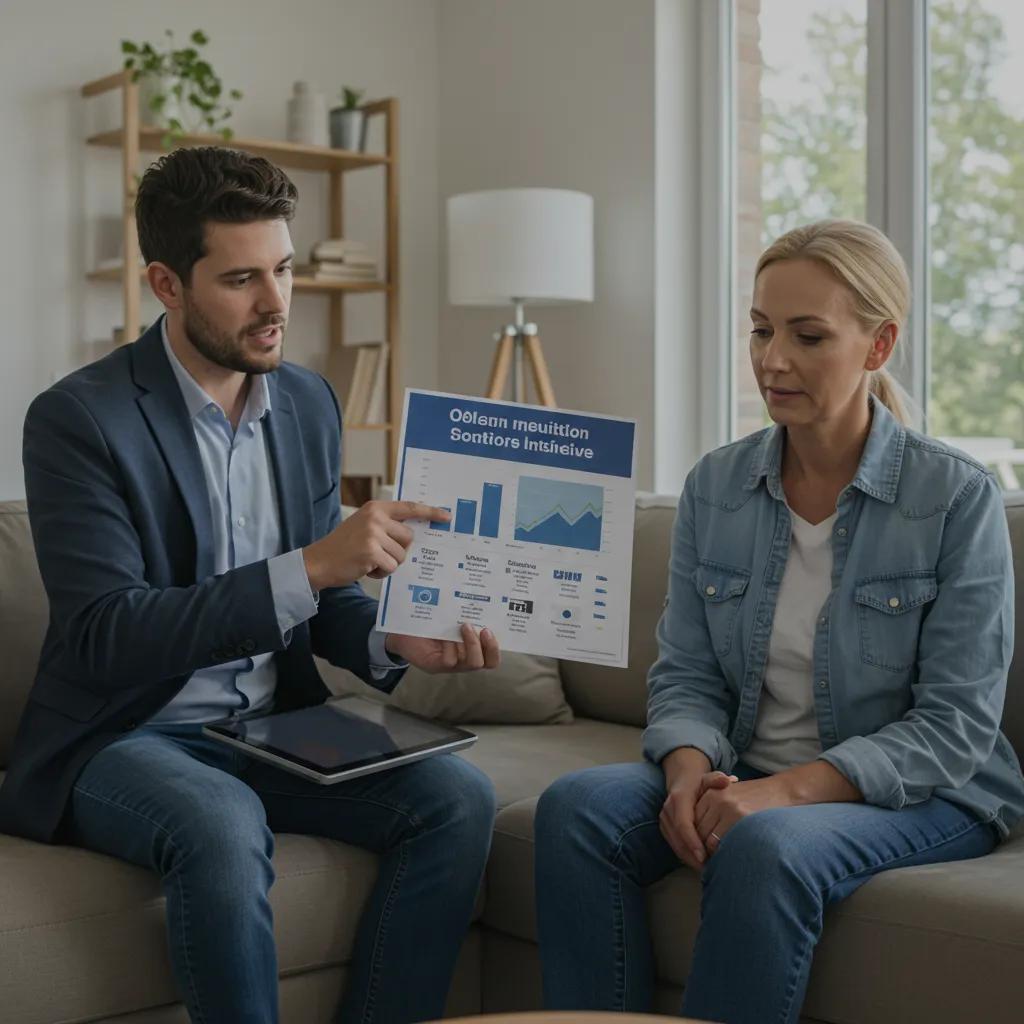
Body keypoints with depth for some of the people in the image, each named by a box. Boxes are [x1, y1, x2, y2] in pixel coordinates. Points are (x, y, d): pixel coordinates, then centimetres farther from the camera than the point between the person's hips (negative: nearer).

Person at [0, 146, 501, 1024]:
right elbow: (103, 637, -23)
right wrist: (311, 565, -30)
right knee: (225, 826, -37)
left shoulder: (309, 402, 6)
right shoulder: (79, 418, -13)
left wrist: (395, 640, -11)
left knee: (458, 798, -18)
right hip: (122, 738, -5)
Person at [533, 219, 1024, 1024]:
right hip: (746, 778, 4)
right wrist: (691, 769, -18)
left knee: (765, 847, -36)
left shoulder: (958, 497, -10)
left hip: (918, 795, -4)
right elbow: (686, 675, 5)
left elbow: (955, 725, -13)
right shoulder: (716, 487, 4)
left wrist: (789, 788, -24)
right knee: (578, 808, -23)